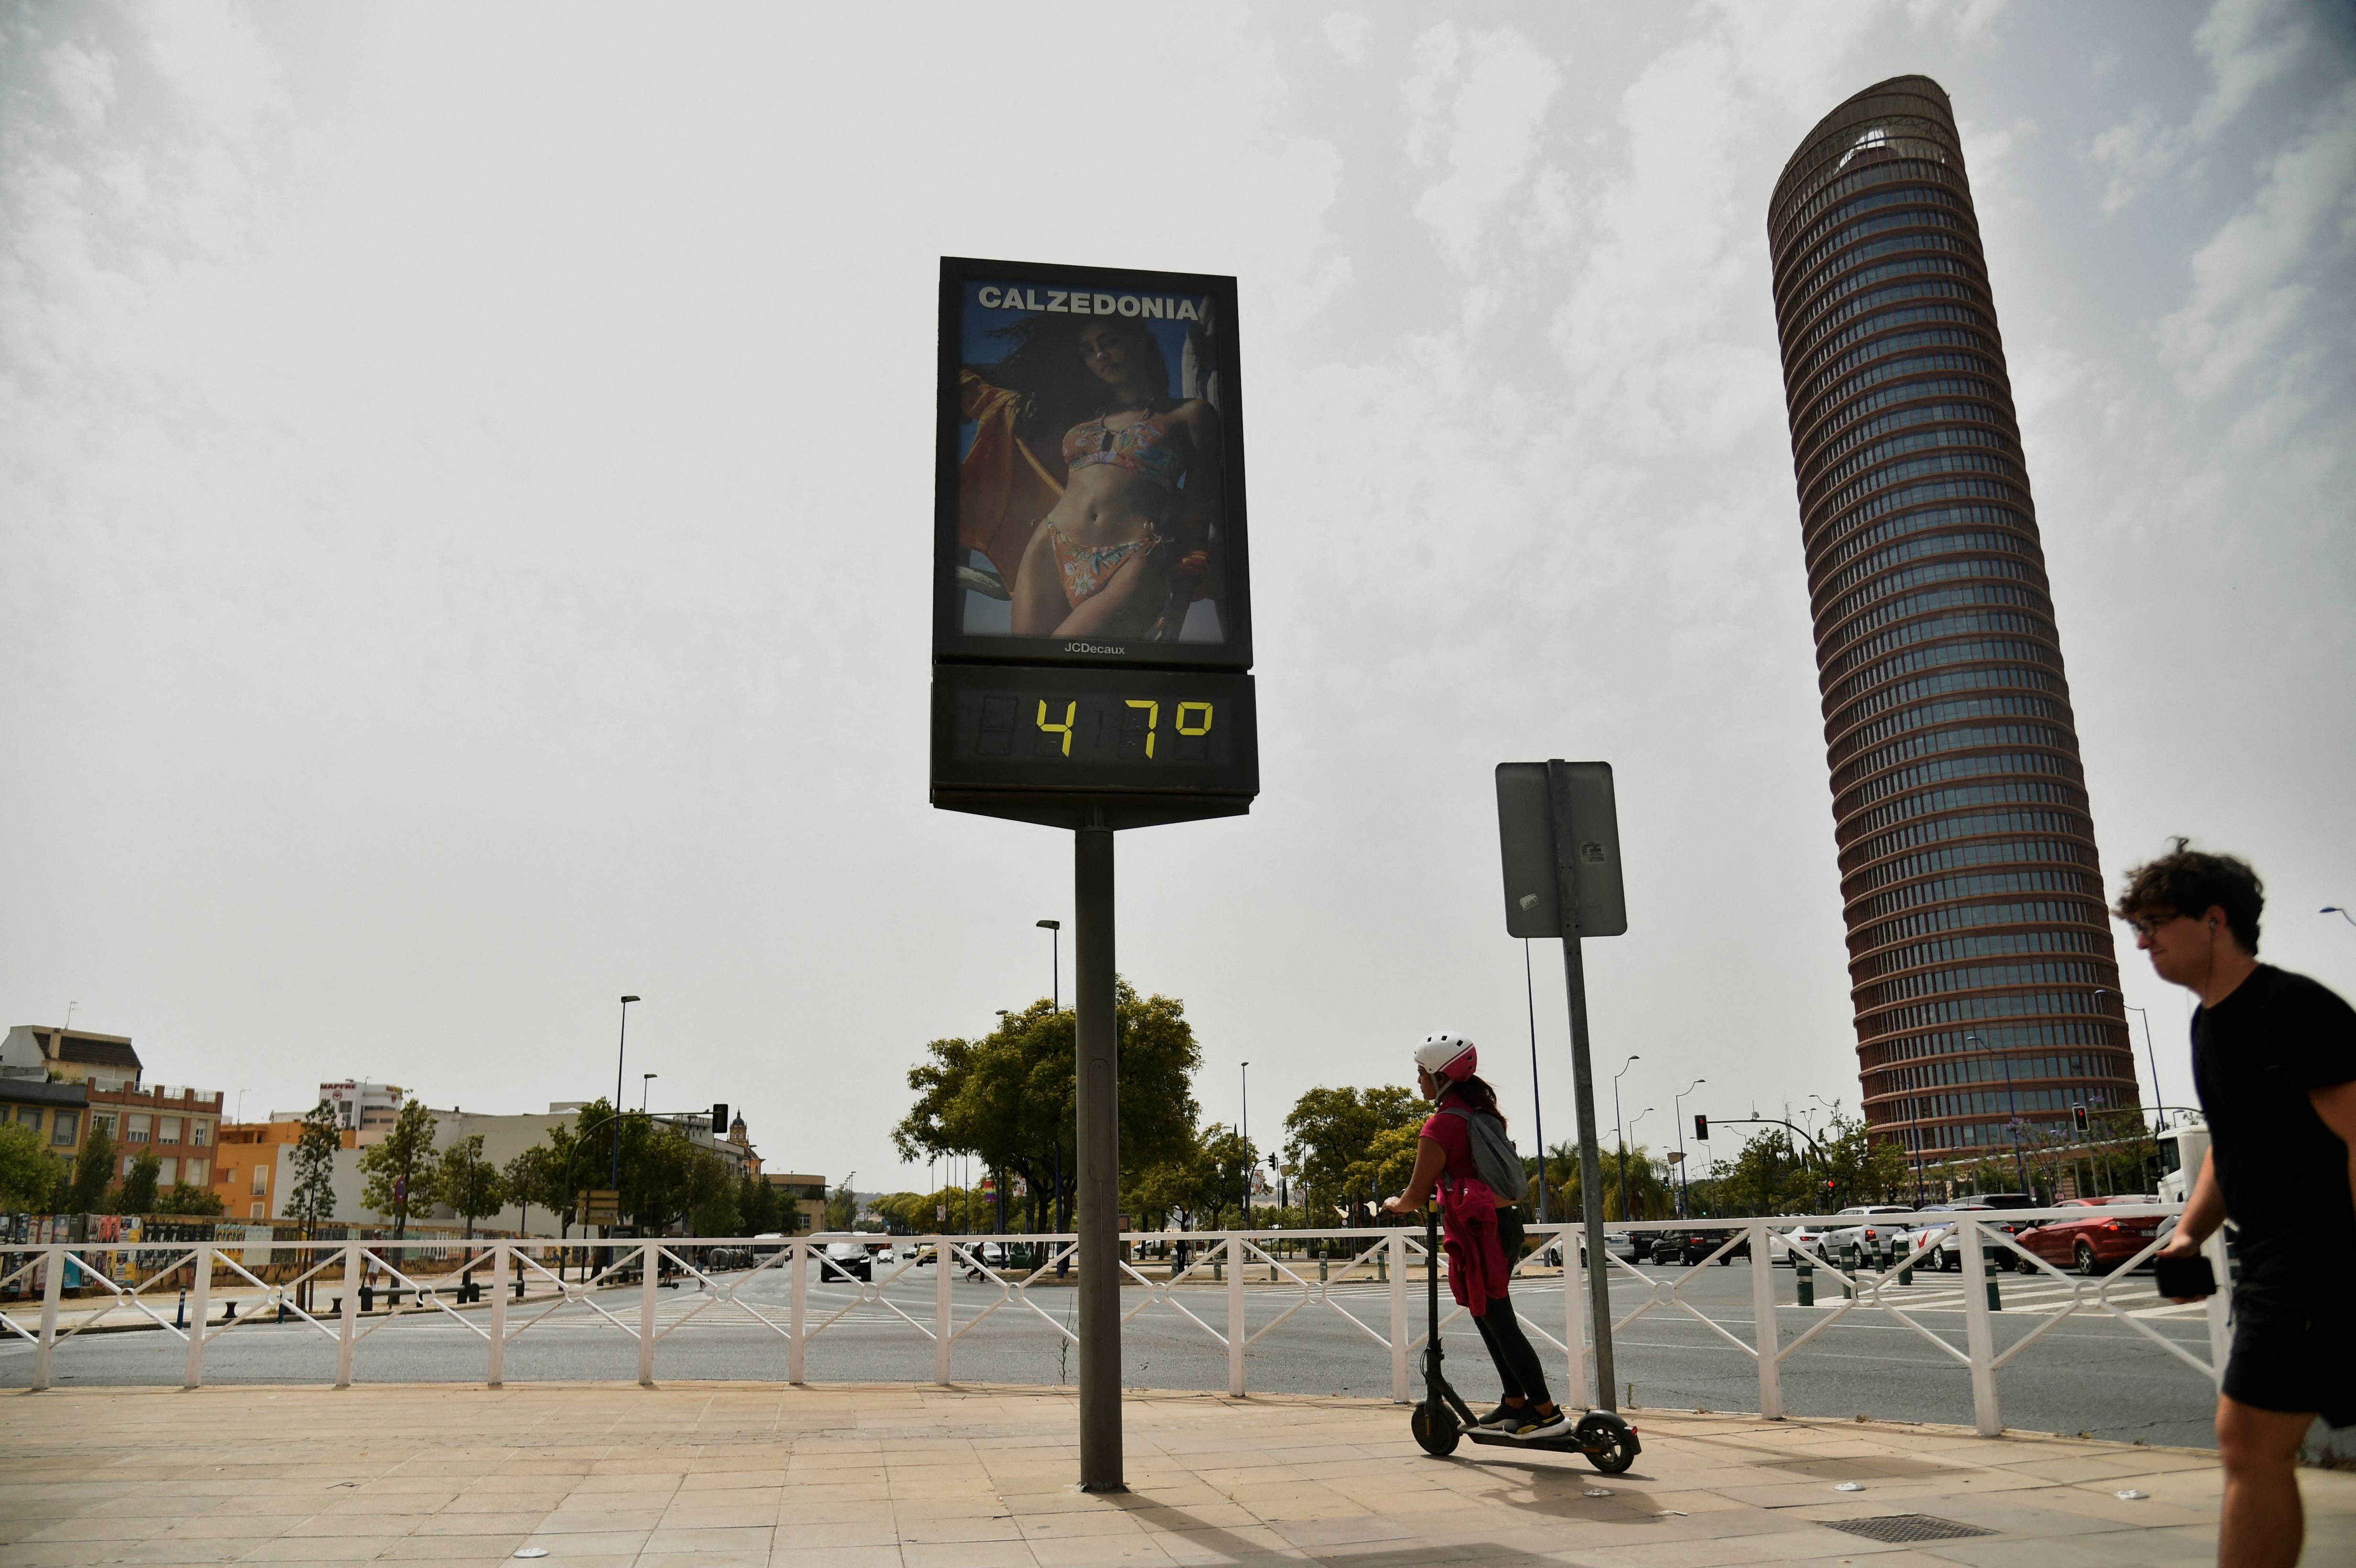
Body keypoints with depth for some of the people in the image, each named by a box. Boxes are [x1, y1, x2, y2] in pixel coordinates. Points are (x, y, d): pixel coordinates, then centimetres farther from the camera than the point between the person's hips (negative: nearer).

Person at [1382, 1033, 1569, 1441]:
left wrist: (1393, 1204, 11)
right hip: (1506, 1220, 9)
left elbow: (1417, 1198, -10)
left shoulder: (1440, 1125, -15)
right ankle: (1514, 1404, 25)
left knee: (1499, 1323, -3)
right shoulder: (1485, 1112, 11)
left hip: (1478, 1230, -9)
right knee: (1491, 1319, 19)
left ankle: (1548, 1413, -1)